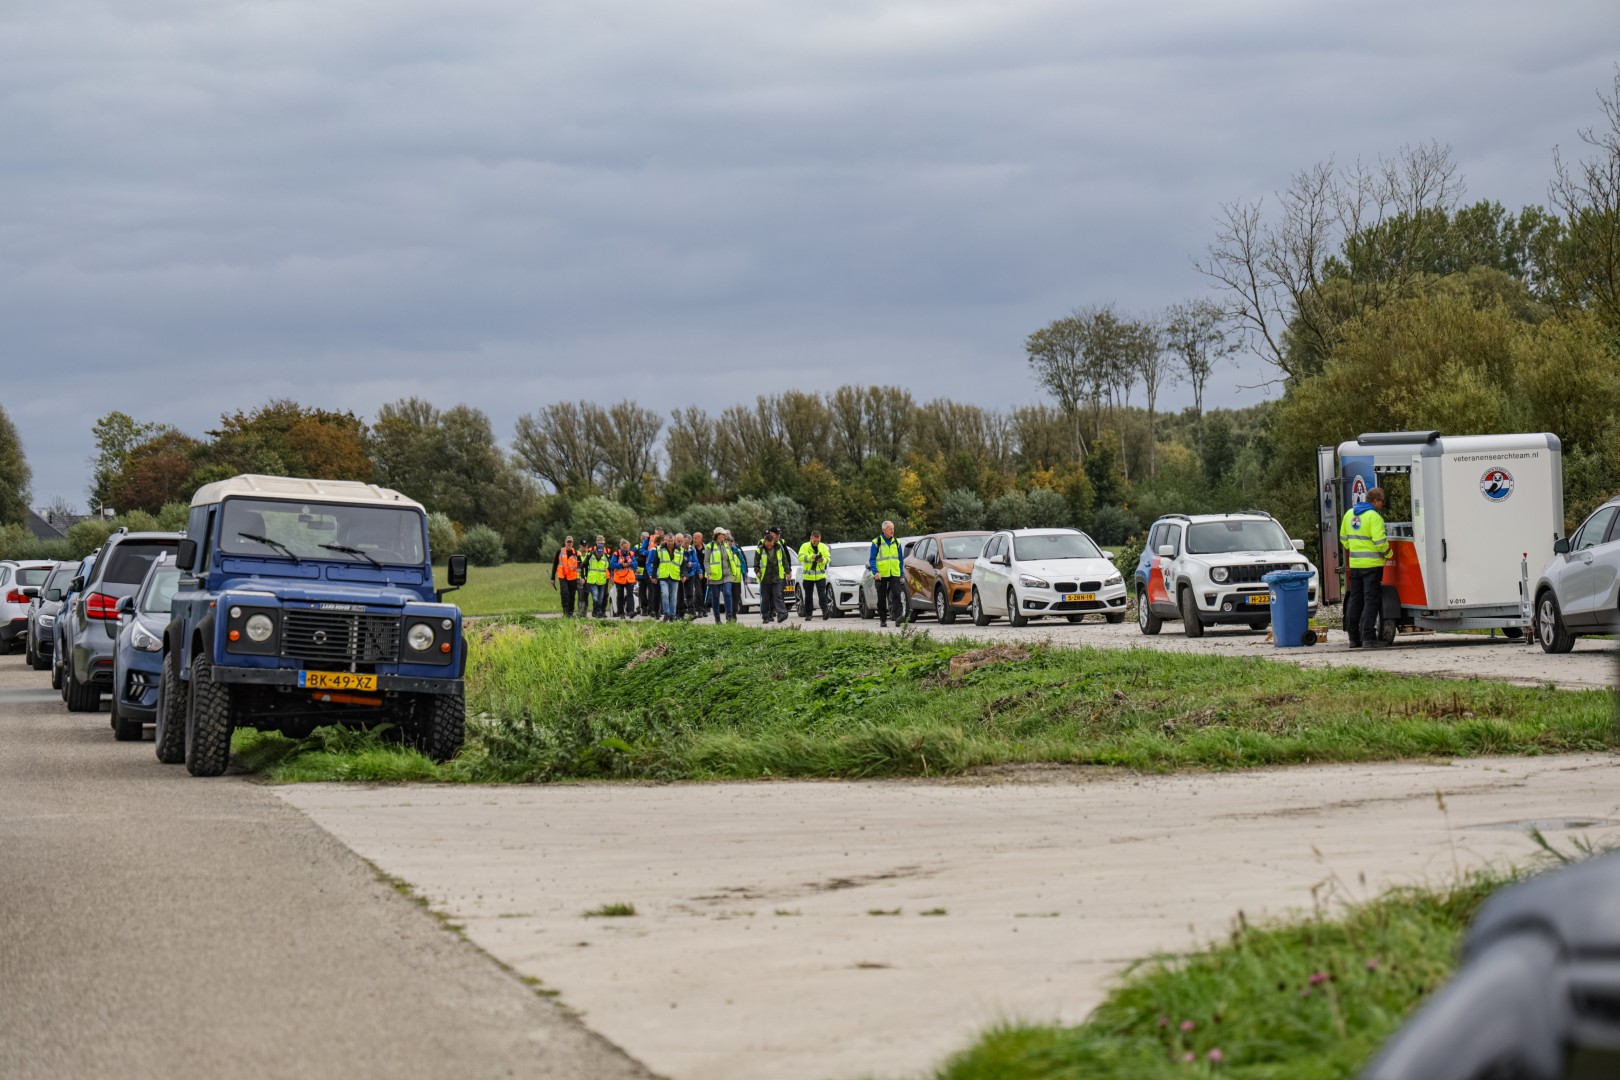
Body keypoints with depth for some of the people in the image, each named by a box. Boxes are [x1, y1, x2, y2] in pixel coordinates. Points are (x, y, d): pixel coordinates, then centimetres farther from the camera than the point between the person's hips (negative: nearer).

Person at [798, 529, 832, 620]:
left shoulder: (824, 547, 6)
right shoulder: (805, 546, -1)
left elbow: (829, 558, 0)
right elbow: (800, 557, -14)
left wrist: (823, 560, -23)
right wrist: (811, 556, -28)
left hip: (820, 576, 0)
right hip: (808, 576, 0)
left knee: (822, 595, -12)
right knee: (808, 596, 7)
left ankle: (825, 612, -19)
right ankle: (808, 614, 15)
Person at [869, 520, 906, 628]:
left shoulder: (896, 542, 11)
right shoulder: (876, 543, 0)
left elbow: (900, 560, 16)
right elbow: (872, 559, -3)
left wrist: (902, 575, 11)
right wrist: (875, 572, -18)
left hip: (894, 574, 2)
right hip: (881, 575, -2)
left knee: (897, 595, -15)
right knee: (882, 599, 5)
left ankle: (898, 617, -26)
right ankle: (882, 620, 15)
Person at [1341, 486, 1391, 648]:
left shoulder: (1349, 514, 10)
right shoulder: (1374, 516, -14)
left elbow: (1344, 538, 17)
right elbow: (1379, 541, -19)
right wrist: (1388, 553, -2)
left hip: (1354, 564, 7)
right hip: (1372, 564, -7)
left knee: (1355, 600, 13)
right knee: (1371, 600, -5)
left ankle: (1353, 638, 16)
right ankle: (1368, 637, -9)